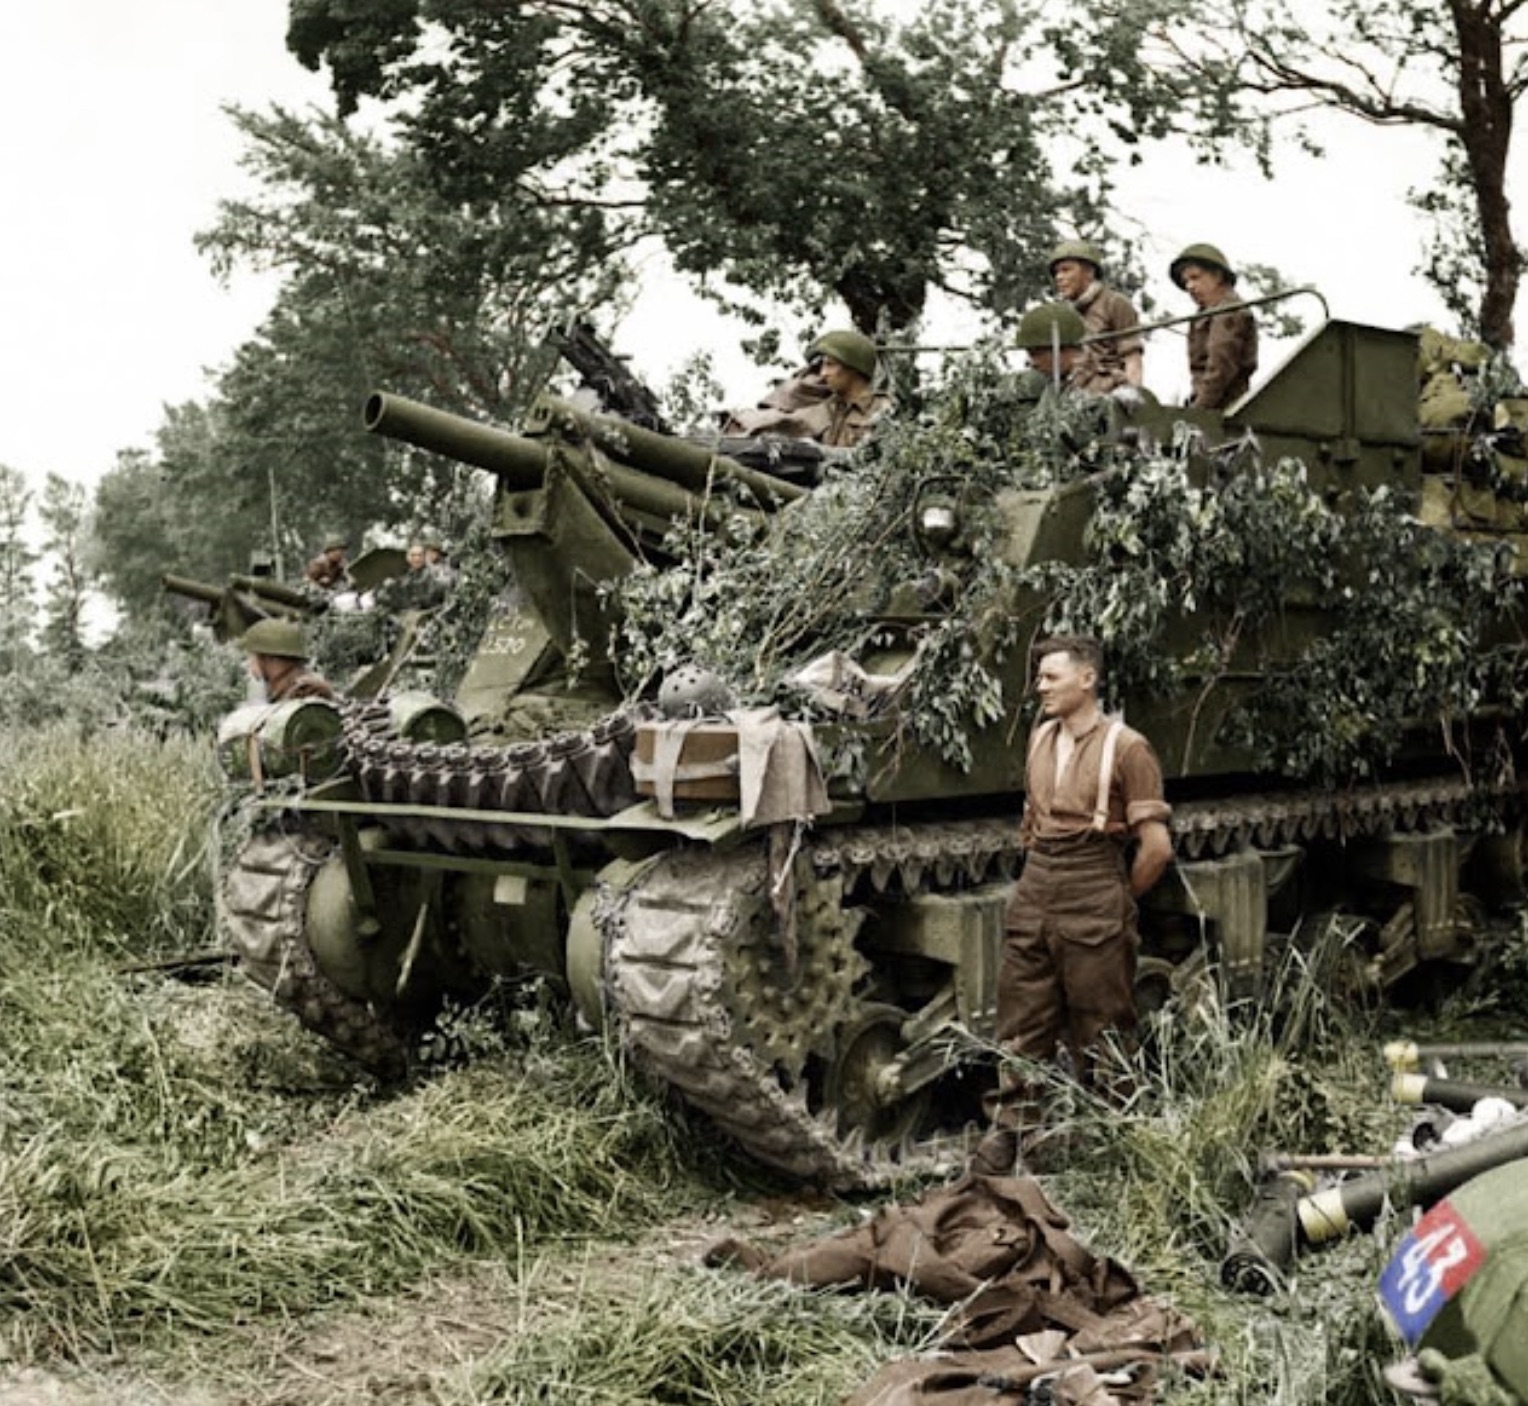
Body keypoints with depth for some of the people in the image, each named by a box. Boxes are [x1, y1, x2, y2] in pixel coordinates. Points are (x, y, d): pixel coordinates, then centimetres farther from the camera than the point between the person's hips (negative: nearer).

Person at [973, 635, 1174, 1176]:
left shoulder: (1125, 747, -11)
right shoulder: (1040, 736, 9)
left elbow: (1156, 846, -12)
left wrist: (1116, 901, -2)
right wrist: (1039, 874, 16)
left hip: (1094, 907, -6)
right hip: (1033, 896, 6)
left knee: (1097, 1030, 5)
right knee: (1022, 1023, 8)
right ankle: (1012, 1127, 17)